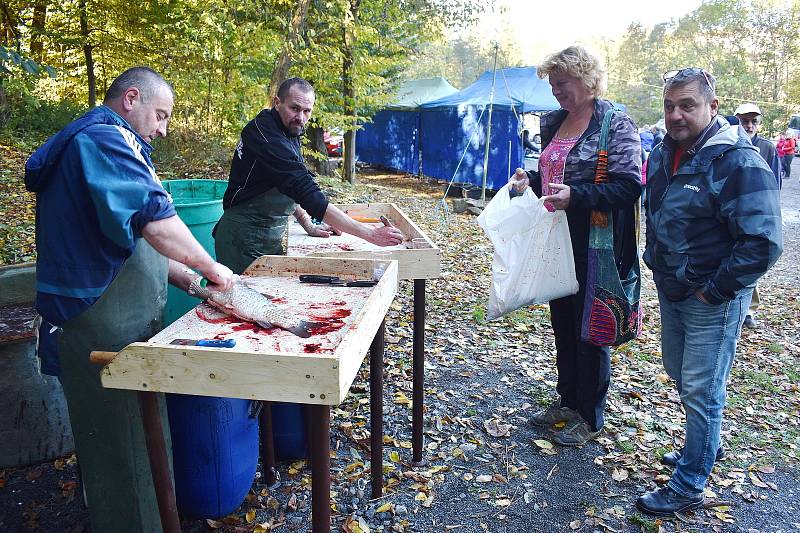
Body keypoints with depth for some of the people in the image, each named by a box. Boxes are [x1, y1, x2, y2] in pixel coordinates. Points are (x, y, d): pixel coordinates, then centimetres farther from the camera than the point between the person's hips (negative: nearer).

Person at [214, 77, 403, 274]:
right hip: (244, 238, -9)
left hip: (271, 237, 9)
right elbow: (309, 195, -31)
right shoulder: (265, 135, -24)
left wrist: (309, 226, 6)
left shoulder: (289, 133, 8)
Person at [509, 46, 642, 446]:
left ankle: (589, 417, 22)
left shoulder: (615, 124, -11)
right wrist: (530, 180, 2)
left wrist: (575, 195, -29)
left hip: (593, 248, -8)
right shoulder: (554, 122, 11)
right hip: (556, 242, 8)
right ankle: (567, 401, 35)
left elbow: (629, 186, -18)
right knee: (562, 323, 17)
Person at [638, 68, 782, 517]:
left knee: (702, 390, 2)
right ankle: (708, 445, 45)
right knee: (679, 373, 22)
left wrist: (714, 292, -19)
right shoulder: (665, 153, 4)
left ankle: (689, 487, 17)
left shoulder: (738, 161, -21)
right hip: (671, 289, 8)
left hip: (712, 300, -8)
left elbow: (763, 243, -24)